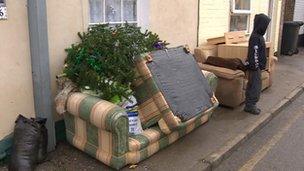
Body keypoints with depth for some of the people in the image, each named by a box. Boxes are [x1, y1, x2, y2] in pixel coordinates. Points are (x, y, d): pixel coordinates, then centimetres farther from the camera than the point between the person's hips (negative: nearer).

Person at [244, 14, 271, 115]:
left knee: (253, 86, 15)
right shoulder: (256, 37, -19)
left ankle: (250, 105, 24)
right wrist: (256, 67, -21)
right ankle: (250, 106, 7)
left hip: (257, 66, 10)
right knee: (255, 86, -3)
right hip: (255, 67, -10)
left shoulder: (258, 36, 12)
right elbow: (254, 54, -22)